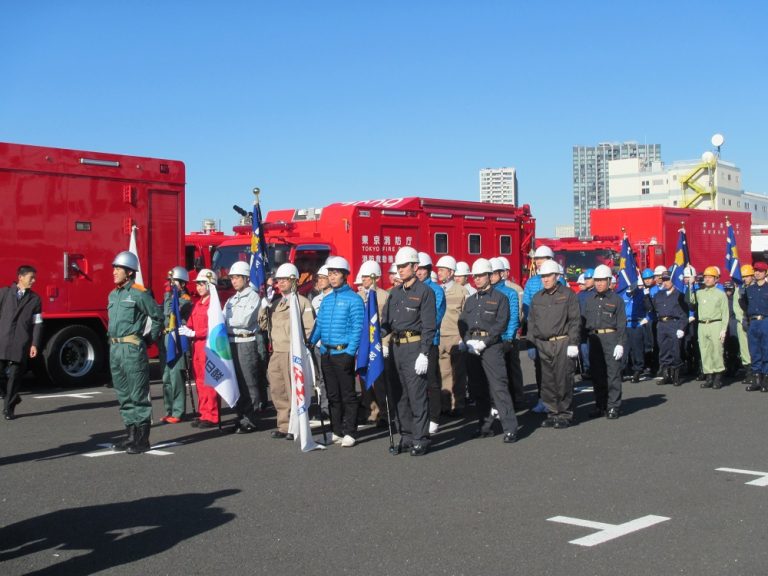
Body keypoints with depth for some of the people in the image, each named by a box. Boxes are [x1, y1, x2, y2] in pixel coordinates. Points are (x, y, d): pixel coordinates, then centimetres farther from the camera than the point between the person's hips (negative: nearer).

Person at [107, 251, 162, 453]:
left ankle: (143, 439, 0)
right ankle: (132, 435, 21)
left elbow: (157, 316, -3)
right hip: (115, 349, 8)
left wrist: (151, 338, 1)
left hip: (132, 349, -8)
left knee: (138, 396, -4)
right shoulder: (113, 295, 15)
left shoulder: (139, 294, -8)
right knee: (123, 396, 12)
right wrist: (113, 341, 17)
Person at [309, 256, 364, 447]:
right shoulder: (326, 300, 13)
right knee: (332, 395, 12)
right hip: (327, 353, 6)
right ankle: (336, 431, 20)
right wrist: (309, 344, 4)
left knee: (348, 395, -1)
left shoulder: (354, 299, -6)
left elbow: (358, 328, -11)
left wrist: (350, 352, -17)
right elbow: (319, 325, 15)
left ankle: (349, 433, 5)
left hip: (343, 353, -6)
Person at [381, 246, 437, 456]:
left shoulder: (424, 292, -4)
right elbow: (386, 321, 16)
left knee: (417, 395, -6)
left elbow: (429, 326, -9)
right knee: (400, 395, 11)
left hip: (414, 347, -7)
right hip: (396, 347, 7)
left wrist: (424, 353, -16)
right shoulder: (395, 293, 16)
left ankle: (420, 439, 0)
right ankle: (406, 436, 20)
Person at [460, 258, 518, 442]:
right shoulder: (471, 300, 20)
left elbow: (501, 324, -7)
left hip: (492, 346, -6)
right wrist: (468, 341, -5)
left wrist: (484, 342, -14)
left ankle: (510, 429, -12)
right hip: (472, 349, 6)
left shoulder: (500, 298, 2)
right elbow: (462, 322, 12)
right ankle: (485, 426, 16)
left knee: (499, 387, -12)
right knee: (478, 389, 8)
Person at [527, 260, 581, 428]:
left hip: (562, 343, -5)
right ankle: (553, 412, 16)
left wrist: (573, 343, -11)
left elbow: (575, 321, -5)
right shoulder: (537, 298, 15)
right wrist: (531, 344, 12)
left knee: (563, 381, -3)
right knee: (547, 381, 6)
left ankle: (565, 414, 7)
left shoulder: (568, 294, 0)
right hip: (543, 345, 5)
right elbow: (531, 322, 17)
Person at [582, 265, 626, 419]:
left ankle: (613, 406, 2)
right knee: (597, 374, 8)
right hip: (594, 338, 4)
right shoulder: (589, 299, 13)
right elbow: (583, 321, 12)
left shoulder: (616, 299, 1)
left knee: (613, 373, -4)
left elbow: (621, 323, -2)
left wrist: (620, 344, -10)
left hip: (611, 338, -4)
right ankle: (600, 405, 18)